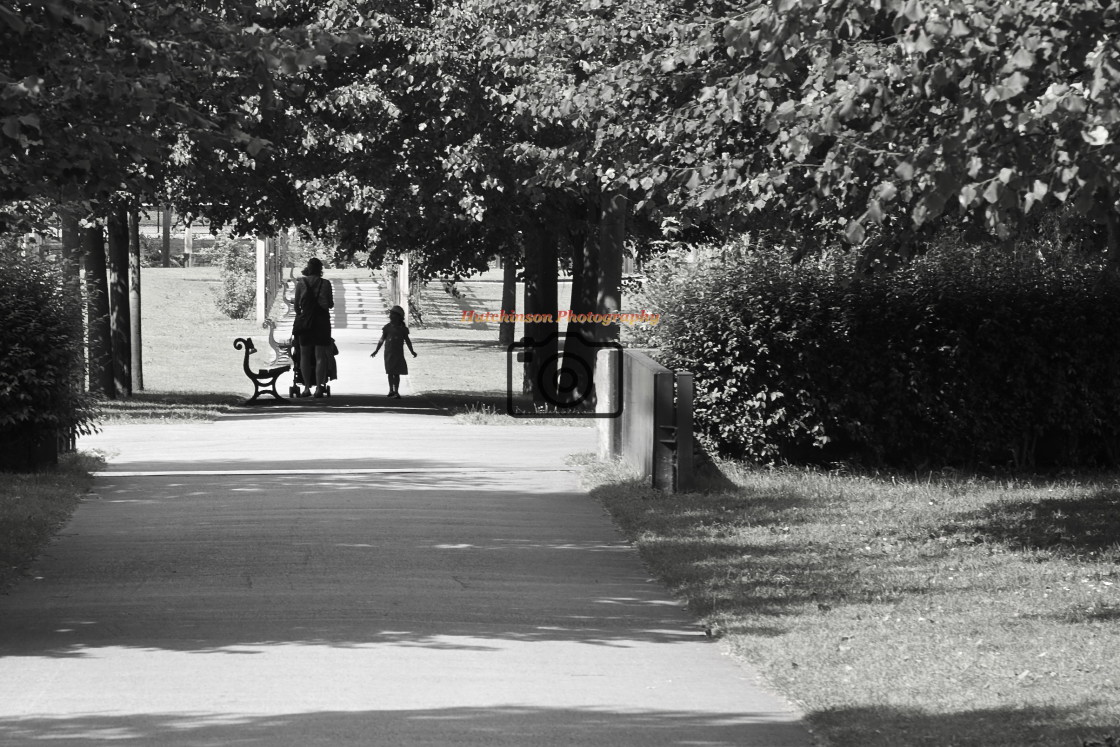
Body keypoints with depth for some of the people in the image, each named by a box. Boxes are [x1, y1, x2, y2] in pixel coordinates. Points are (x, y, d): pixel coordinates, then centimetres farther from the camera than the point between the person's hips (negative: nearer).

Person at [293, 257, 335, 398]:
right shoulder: (325, 284, -3)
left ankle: (307, 387, 5)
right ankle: (319, 387, -6)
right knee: (320, 356, 1)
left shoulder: (301, 283, -1)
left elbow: (296, 305, 0)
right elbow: (330, 305, 0)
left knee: (305, 355, 10)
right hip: (321, 320, -1)